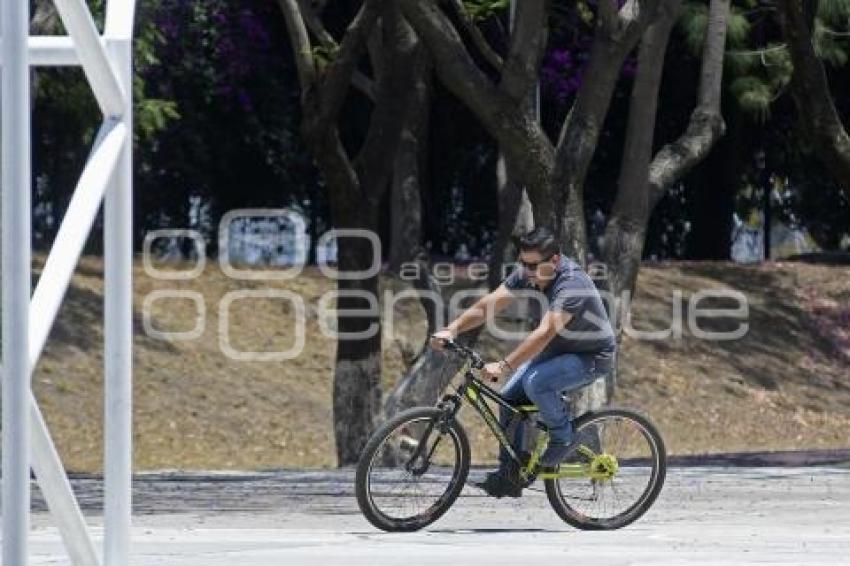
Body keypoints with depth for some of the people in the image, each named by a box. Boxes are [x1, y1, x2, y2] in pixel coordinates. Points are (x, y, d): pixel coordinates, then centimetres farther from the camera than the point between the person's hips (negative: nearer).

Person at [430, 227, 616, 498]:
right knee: (510, 396, -5)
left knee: (536, 382, -31)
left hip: (592, 356, -8)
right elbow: (487, 304, -13)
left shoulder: (572, 284, -33)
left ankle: (564, 440, -8)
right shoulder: (526, 275, -9)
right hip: (556, 352, 8)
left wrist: (504, 366, -49)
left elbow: (545, 333, -42)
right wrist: (452, 330, -29)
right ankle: (509, 476, 4)